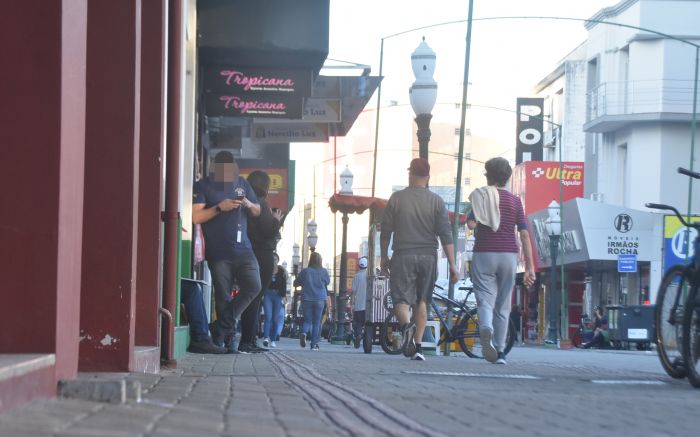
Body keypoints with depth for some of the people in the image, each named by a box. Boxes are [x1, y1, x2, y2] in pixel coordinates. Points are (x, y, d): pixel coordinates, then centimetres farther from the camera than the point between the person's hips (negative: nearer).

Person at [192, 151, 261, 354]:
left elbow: (257, 211, 22)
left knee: (253, 286, -9)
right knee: (224, 297, -2)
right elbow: (196, 216, -9)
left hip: (243, 249, 4)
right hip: (219, 252, -4)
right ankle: (229, 337, 9)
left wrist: (248, 204, 0)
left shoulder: (242, 183, 16)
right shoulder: (203, 186, 1)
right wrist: (220, 207, -17)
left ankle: (221, 327, 0)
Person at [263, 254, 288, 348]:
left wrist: (283, 296, -3)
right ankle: (266, 337, -21)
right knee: (268, 316, -13)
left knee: (276, 318, 1)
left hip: (278, 295, 1)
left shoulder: (282, 271, 6)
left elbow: (284, 285, 5)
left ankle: (273, 340, 5)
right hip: (268, 294, -1)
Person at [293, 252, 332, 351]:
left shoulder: (305, 271, -3)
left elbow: (295, 283, 6)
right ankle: (314, 344, 4)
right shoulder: (324, 272, -4)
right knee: (316, 322, 8)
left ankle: (304, 333, -22)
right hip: (320, 300, 0)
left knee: (307, 321, 10)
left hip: (307, 299, 0)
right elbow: (328, 282, 15)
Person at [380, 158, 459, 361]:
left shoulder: (397, 198, -1)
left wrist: (384, 257, 16)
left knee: (401, 299, 2)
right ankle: (417, 346, 7)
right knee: (422, 301, 12)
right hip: (428, 257, 1)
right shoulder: (436, 201, 0)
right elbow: (446, 235, -4)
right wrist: (452, 265, -2)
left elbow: (385, 231, 3)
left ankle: (406, 325, -31)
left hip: (403, 256, -1)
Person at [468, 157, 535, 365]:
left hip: (484, 254, -2)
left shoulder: (480, 195, 1)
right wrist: (530, 266, 2)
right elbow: (524, 234, 1)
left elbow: (471, 223, -13)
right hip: (508, 254, 2)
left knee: (485, 300, -6)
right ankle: (500, 352, 14)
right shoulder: (515, 200, 6)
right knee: (503, 305, 12)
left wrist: (469, 219, 12)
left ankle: (486, 329, -38)